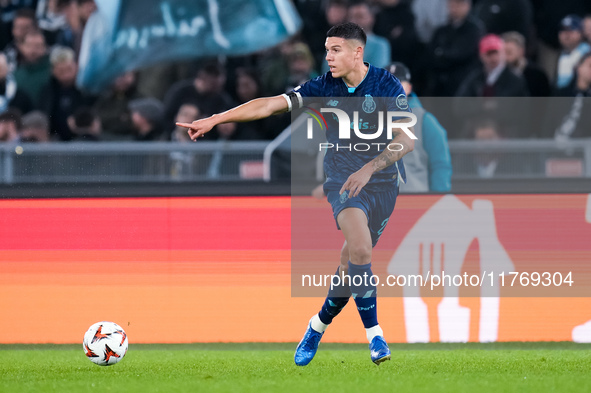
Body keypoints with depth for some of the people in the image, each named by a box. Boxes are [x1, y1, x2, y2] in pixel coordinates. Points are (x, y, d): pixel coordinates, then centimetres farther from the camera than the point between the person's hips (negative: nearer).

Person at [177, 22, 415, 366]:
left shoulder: (386, 85, -8)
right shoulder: (324, 87, -2)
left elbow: (407, 140, -12)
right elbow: (271, 104, -4)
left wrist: (369, 169, -23)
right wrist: (214, 120, -9)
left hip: (384, 183, 0)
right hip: (343, 180, 0)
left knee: (353, 263, 2)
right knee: (359, 250, -25)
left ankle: (319, 325, 28)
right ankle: (374, 334, -18)